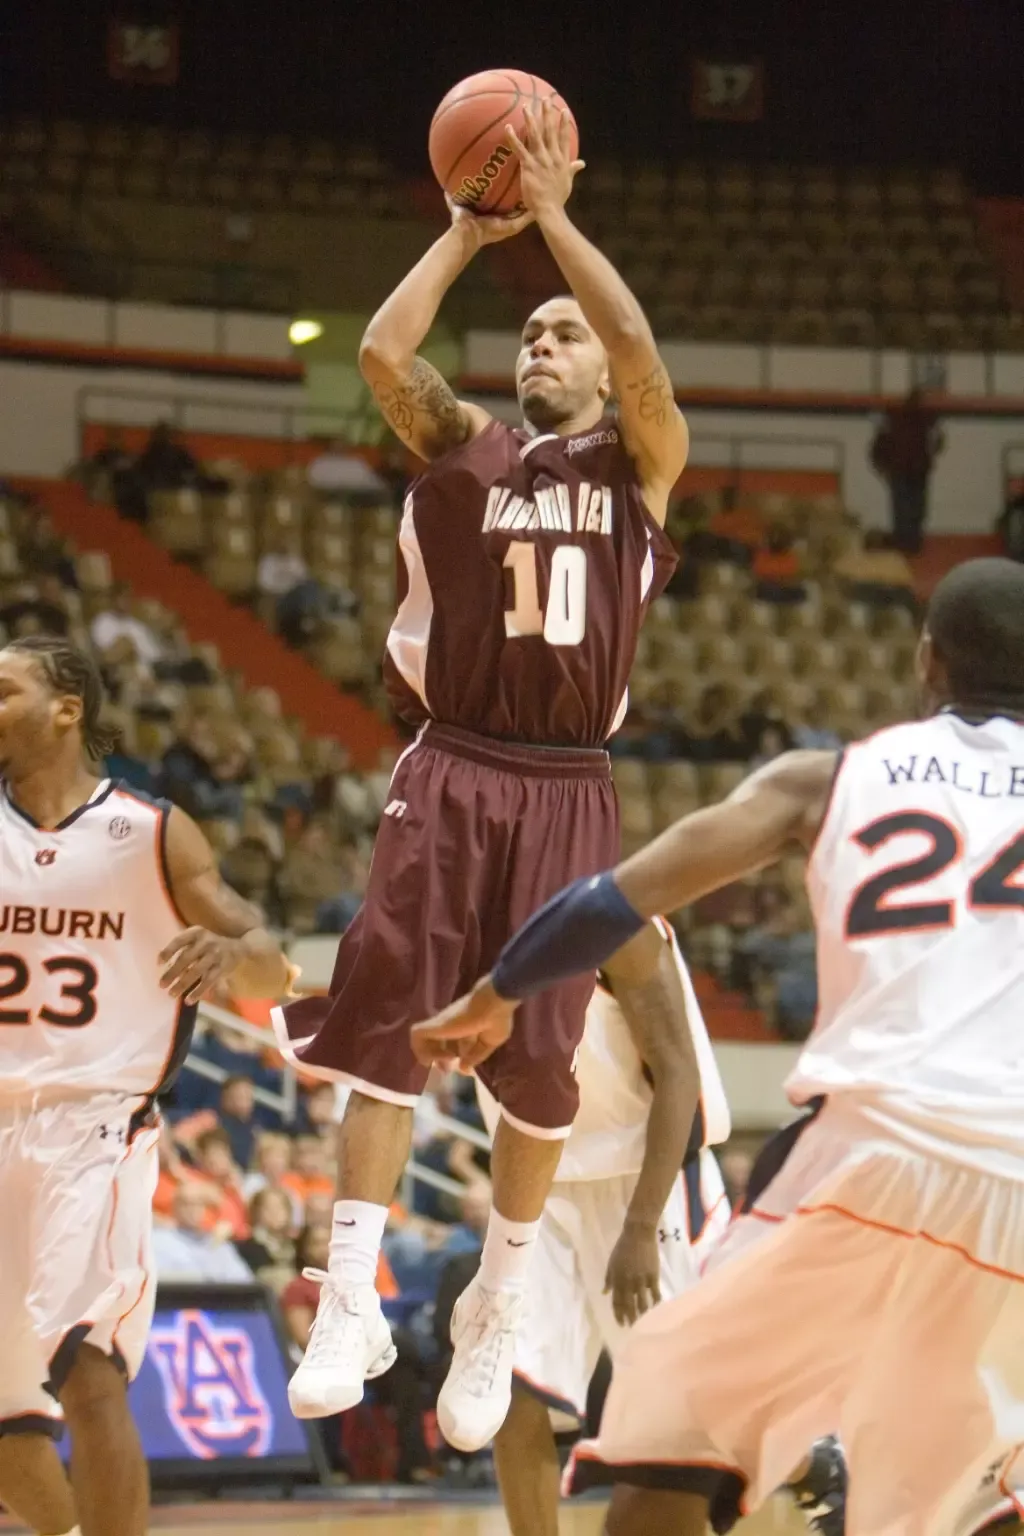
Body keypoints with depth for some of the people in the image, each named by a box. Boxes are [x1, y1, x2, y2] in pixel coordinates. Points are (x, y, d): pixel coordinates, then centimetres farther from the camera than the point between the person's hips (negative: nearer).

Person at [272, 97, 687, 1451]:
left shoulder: (641, 462, 6)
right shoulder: (465, 446, 10)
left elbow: (642, 352, -14)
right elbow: (382, 352, -7)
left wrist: (553, 214, -10)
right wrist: (472, 231, -4)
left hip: (565, 789, -1)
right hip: (451, 772, 1)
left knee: (537, 1057, 1)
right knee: (383, 1022, -10)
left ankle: (499, 1313, 17)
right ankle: (351, 1305, -8)